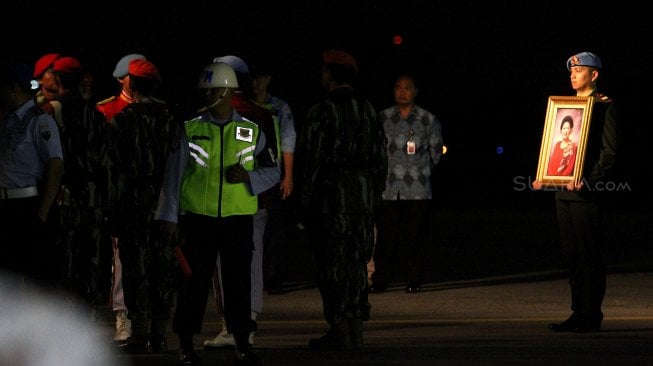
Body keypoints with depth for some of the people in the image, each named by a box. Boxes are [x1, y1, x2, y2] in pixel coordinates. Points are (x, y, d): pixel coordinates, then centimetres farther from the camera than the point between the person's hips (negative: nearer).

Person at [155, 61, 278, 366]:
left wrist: (248, 176, -9)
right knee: (195, 281, 1)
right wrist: (169, 216, 0)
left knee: (238, 281, 2)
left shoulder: (251, 132, 7)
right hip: (198, 217, -1)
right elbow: (173, 175, 4)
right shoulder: (190, 131, 3)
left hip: (239, 218, 1)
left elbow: (273, 172, 11)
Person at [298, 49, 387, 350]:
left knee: (332, 263, -3)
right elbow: (381, 156, 14)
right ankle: (355, 330, 13)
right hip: (364, 198, 6)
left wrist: (307, 201, -6)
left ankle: (339, 332, -5)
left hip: (332, 195, -6)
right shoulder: (368, 111, 11)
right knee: (356, 263, 11)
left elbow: (312, 159, -11)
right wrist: (375, 195, 20)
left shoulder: (322, 112, -9)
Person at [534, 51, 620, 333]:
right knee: (571, 255, 8)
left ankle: (591, 316, -2)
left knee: (590, 254, -5)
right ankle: (578, 313, 13)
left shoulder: (604, 106, -5)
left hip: (588, 193, -8)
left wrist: (589, 181, -21)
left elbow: (610, 150, -12)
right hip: (564, 191, 8)